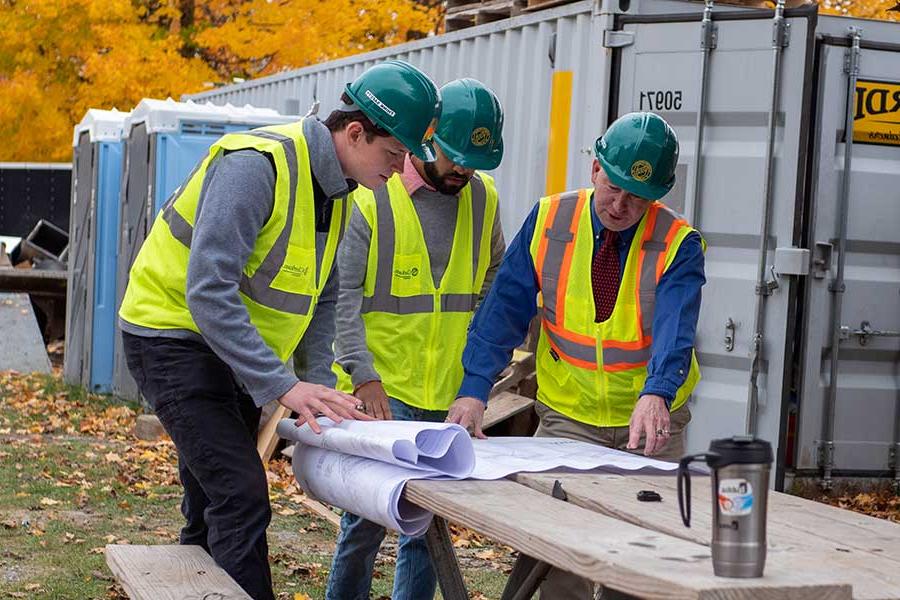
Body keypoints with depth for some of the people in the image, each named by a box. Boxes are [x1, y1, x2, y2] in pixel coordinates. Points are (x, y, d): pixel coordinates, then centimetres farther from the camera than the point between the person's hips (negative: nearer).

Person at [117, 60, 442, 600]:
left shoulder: (337, 192, 4)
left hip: (234, 349, 9)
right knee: (242, 500, -16)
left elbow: (323, 300, 11)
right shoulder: (256, 164, -25)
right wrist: (284, 385, -34)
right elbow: (207, 291, -31)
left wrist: (320, 386, -4)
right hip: (174, 338, -9)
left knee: (214, 509, 13)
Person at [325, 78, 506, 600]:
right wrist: (362, 374, -17)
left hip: (452, 394, 5)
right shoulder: (374, 195, -7)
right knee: (368, 518, -6)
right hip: (381, 389, -4)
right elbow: (343, 291, -9)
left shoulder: (483, 196, 8)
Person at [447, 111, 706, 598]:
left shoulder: (678, 245, -13)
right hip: (567, 419, 1)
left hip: (650, 421, -1)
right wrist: (475, 390, -20)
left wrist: (655, 396, -47)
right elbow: (504, 310, -8)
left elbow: (675, 329, -28)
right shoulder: (548, 222, -6)